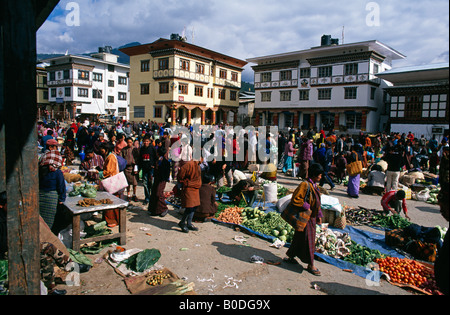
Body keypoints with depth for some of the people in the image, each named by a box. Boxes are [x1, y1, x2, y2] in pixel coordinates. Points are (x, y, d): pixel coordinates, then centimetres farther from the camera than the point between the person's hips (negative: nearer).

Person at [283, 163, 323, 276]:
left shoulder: (314, 186, 10)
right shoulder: (305, 185, -19)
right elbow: (295, 199, -23)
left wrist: (319, 215, 18)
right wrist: (306, 207, -20)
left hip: (312, 217, 9)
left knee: (299, 238, 18)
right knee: (307, 240, 0)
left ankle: (290, 257, 32)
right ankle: (310, 265, 12)